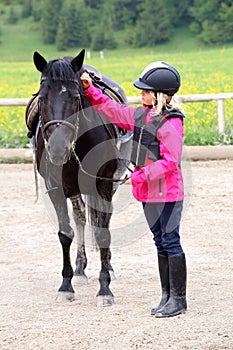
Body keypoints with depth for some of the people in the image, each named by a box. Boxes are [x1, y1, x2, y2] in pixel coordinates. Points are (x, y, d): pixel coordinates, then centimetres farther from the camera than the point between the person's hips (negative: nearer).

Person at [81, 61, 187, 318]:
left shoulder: (171, 123, -17)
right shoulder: (140, 115, 8)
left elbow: (170, 161, -20)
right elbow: (112, 110, 16)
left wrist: (141, 176, -23)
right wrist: (90, 90, 7)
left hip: (168, 193, -9)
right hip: (148, 192, 9)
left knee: (171, 242, -4)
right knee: (160, 243, 12)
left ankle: (179, 299, 2)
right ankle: (167, 297, 18)